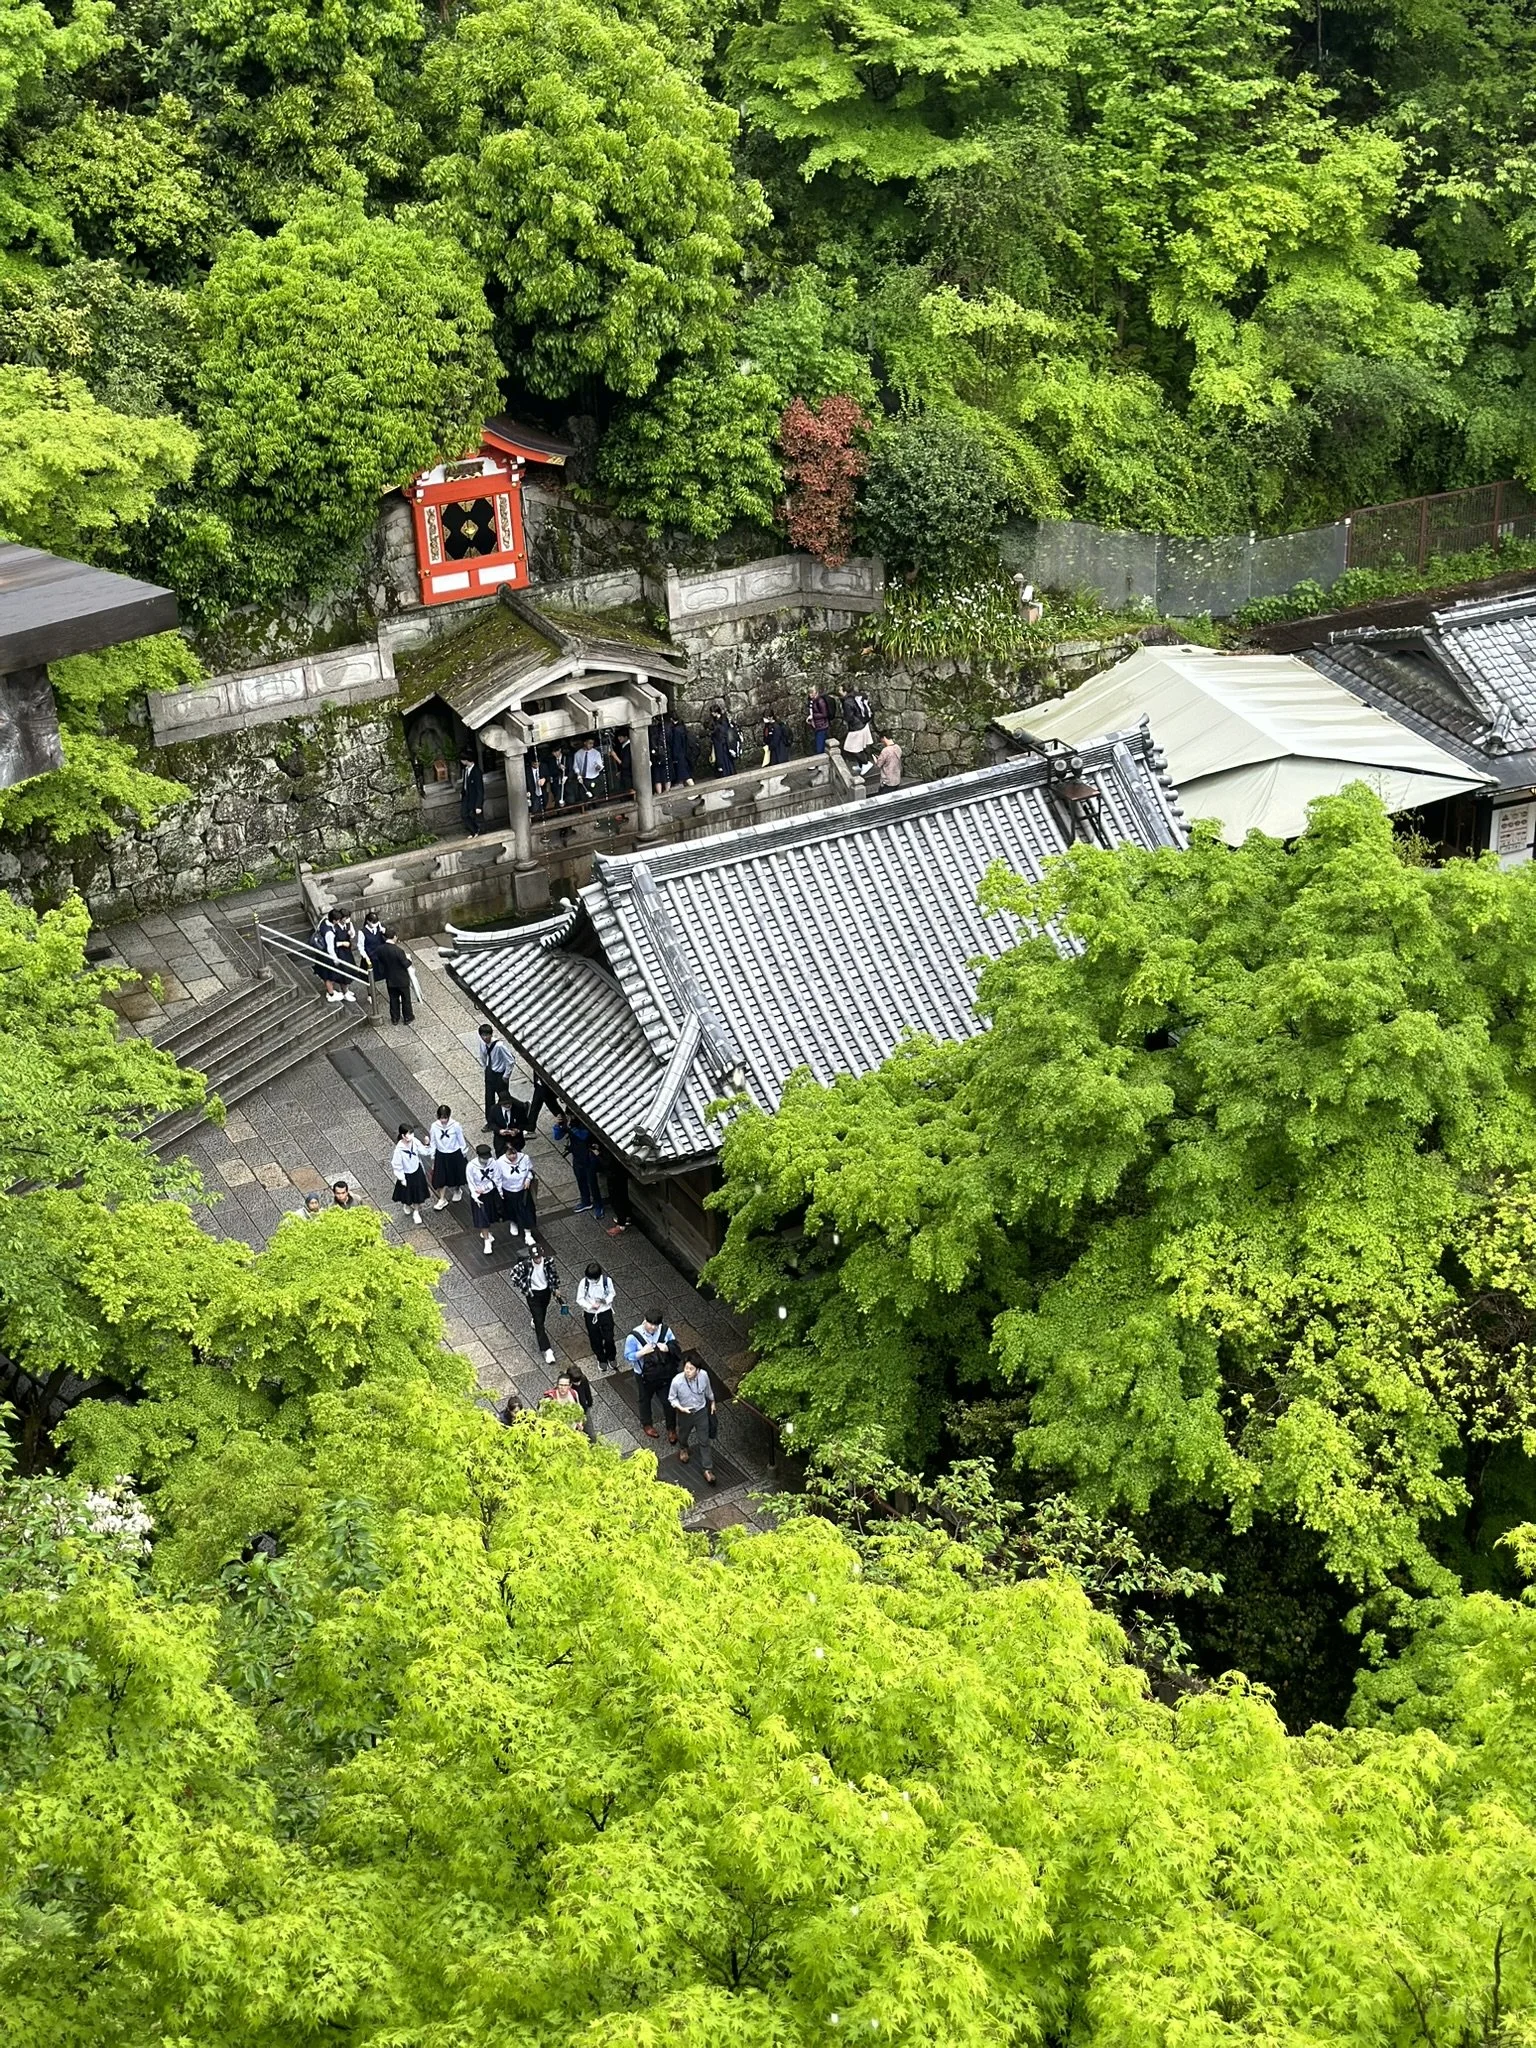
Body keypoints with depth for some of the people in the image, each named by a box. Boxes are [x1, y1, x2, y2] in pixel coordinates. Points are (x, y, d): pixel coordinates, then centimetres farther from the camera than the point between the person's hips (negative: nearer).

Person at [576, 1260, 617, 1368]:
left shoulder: (607, 1280, -18)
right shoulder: (583, 1282, -19)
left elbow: (612, 1293, 0)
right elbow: (580, 1299, -10)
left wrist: (606, 1300, -21)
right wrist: (591, 1306, -25)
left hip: (605, 1312, 0)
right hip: (590, 1314, 0)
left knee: (609, 1337, 6)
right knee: (595, 1339, 14)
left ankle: (611, 1357, 35)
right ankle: (601, 1359, 38)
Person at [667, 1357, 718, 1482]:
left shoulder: (703, 1375, -25)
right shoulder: (677, 1381, -32)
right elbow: (672, 1398, -13)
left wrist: (712, 1401, 15)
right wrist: (680, 1408, -30)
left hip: (701, 1412, 1)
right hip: (685, 1413, 0)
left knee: (704, 1441, 8)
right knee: (684, 1434, 29)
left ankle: (708, 1470, 22)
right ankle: (684, 1448, 63)